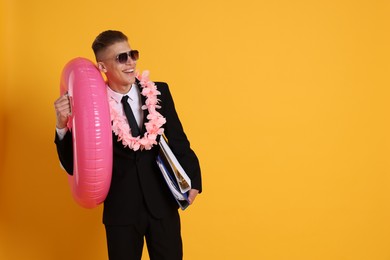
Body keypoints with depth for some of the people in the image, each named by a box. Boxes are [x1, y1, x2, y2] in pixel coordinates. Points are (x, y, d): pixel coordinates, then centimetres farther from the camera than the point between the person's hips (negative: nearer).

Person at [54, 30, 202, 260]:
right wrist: (62, 126, -20)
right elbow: (73, 165, -4)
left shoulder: (159, 92, -2)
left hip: (162, 202, 2)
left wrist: (192, 179, -8)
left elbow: (177, 139, 4)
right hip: (120, 207, -1)